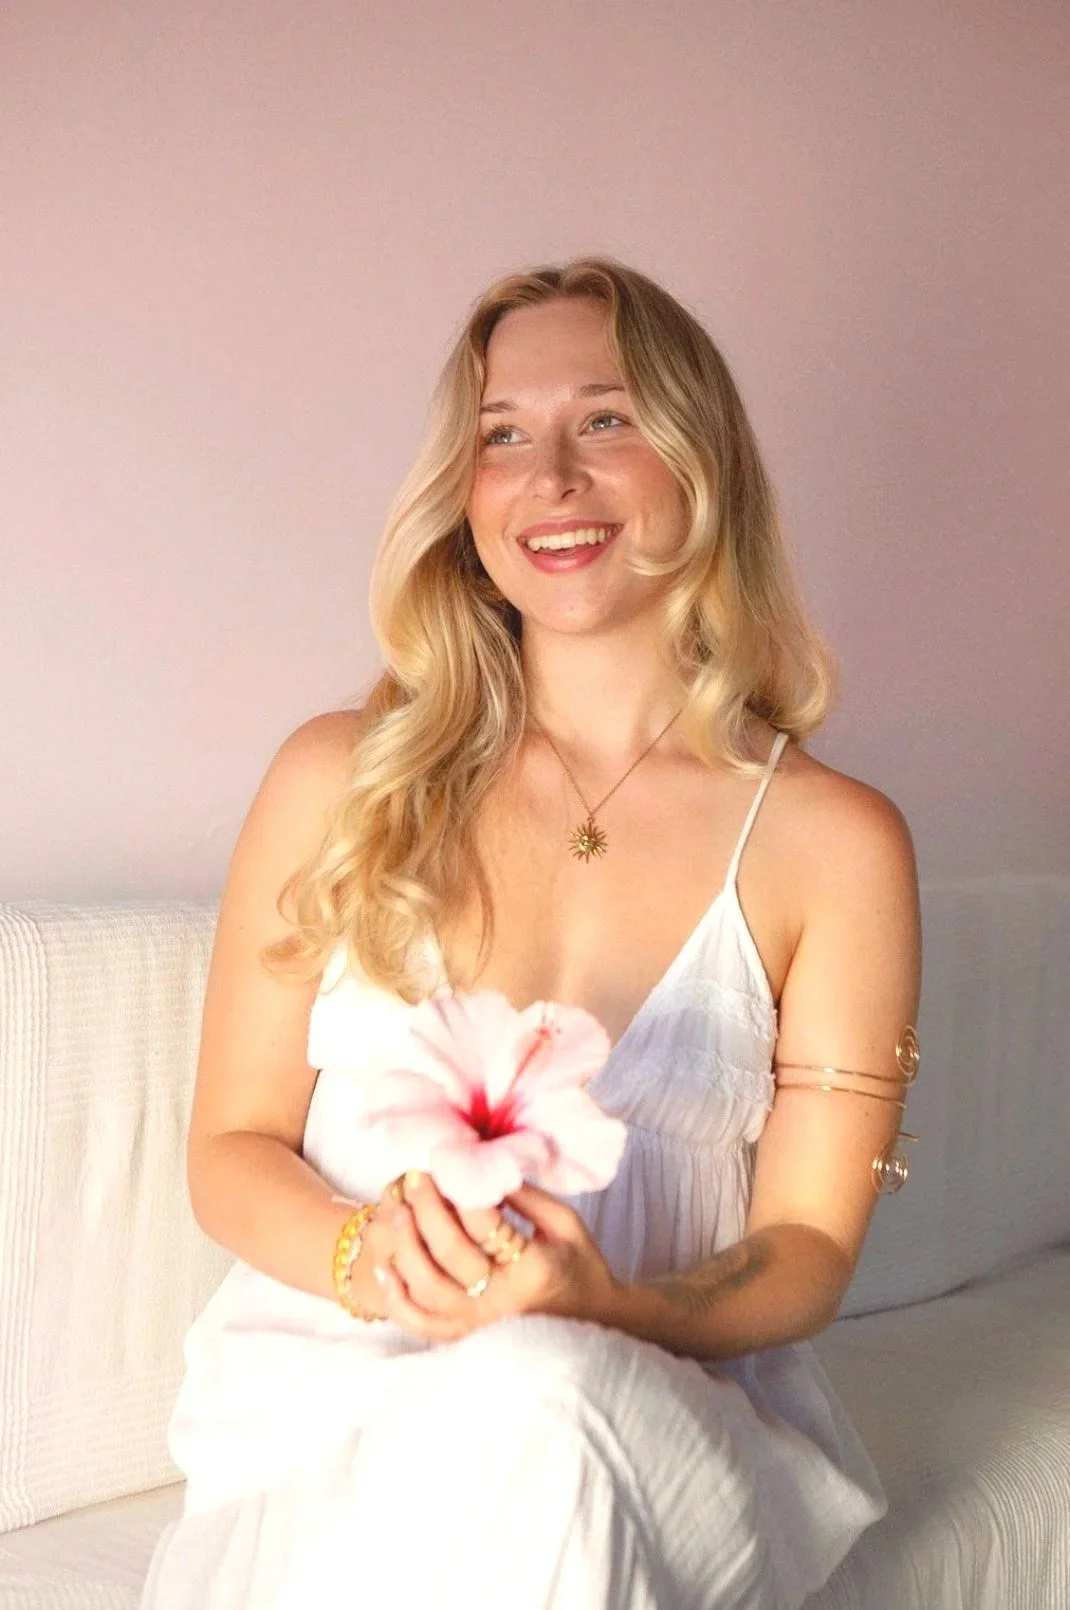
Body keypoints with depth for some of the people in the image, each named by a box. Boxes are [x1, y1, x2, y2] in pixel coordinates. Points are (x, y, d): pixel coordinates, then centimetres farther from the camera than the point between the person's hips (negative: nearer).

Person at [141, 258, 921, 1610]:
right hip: (325, 1388, 1)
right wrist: (375, 1259, -16)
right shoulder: (338, 780, 1)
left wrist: (609, 1310, -19)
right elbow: (231, 1150, 5)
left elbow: (807, 1244, 2)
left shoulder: (831, 842, -2)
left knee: (533, 1409, -34)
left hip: (660, 1410, 0)